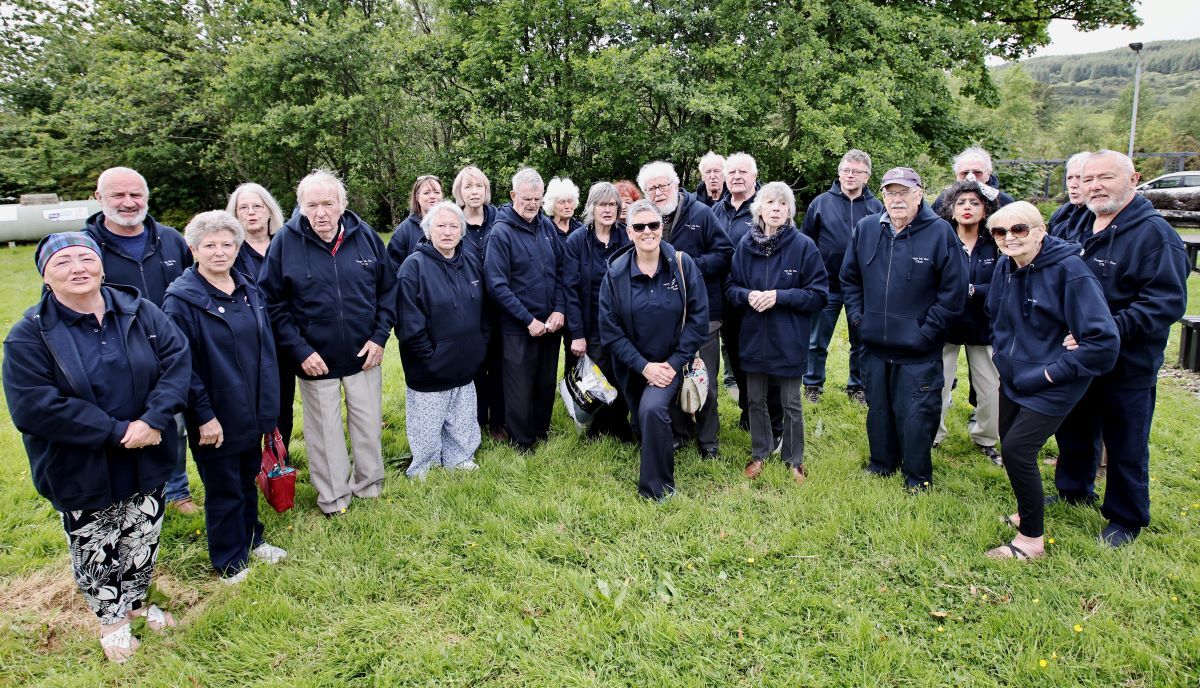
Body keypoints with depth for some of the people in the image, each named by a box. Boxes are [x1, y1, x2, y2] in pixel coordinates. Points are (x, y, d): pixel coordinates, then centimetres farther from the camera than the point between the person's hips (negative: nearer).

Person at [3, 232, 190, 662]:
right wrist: (117, 431, -23)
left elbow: (177, 358, -10)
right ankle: (111, 617, 39)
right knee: (96, 552, 15)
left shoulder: (139, 311, -4)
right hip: (81, 473, -2)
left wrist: (154, 419, -24)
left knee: (143, 540, 19)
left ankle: (135, 600, 45)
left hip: (146, 463, 3)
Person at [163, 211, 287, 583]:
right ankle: (230, 560, 27)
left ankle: (251, 539, 41)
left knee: (248, 478, 21)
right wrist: (203, 414, -18)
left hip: (252, 411, 6)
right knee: (223, 489, 9)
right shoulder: (181, 298, -15)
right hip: (215, 418, -6)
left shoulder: (249, 290, 5)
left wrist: (268, 404, 10)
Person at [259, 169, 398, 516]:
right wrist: (300, 350, -13)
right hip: (315, 359, -1)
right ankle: (333, 497, 31)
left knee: (369, 425, 16)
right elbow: (272, 303, -7)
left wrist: (380, 336, -4)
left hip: (364, 355, 2)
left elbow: (388, 289, 4)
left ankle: (369, 484, 39)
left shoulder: (365, 236, -5)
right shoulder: (286, 241, -10)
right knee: (324, 432, 12)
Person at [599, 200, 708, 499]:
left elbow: (698, 318, -9)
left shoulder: (682, 264, -11)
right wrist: (643, 365, -15)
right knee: (643, 426, 15)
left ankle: (657, 487, -9)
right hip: (633, 366, 3)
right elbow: (609, 329, -8)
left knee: (653, 409, -27)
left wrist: (674, 363, -15)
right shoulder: (616, 273, -9)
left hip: (671, 363, -3)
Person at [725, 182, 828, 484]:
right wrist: (747, 295, -16)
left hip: (789, 340, -3)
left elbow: (818, 294, -9)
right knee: (755, 400, 16)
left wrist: (779, 296, -20)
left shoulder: (804, 246, -10)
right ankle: (759, 453, 36)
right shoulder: (745, 244, -1)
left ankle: (794, 460, 29)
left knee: (791, 405, 10)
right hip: (753, 337, 3)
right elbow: (730, 288, 6)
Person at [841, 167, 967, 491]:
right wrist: (857, 316, 4)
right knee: (878, 410, 18)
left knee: (915, 416, 6)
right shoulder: (865, 229, 1)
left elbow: (954, 290, -9)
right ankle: (881, 462, 38)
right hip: (874, 345, 4)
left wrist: (927, 331, -11)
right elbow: (849, 278, 13)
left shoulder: (940, 232, -11)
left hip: (918, 352, -4)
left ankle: (917, 475, 26)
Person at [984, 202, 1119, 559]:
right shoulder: (1005, 267, 0)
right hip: (1013, 379, 7)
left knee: (1017, 449, -12)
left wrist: (1054, 371, -20)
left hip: (1052, 386, -7)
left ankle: (1031, 540, 3)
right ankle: (1026, 513, 37)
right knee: (1009, 446, 14)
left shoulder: (1069, 271, -22)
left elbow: (1104, 340, -24)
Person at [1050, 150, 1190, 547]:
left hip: (1129, 366, -7)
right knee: (1074, 432, 22)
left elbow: (1167, 302, -23)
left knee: (1126, 447, 7)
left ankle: (1126, 520, 25)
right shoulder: (1080, 228, 8)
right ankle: (1073, 490, 43)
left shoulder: (1155, 234, -16)